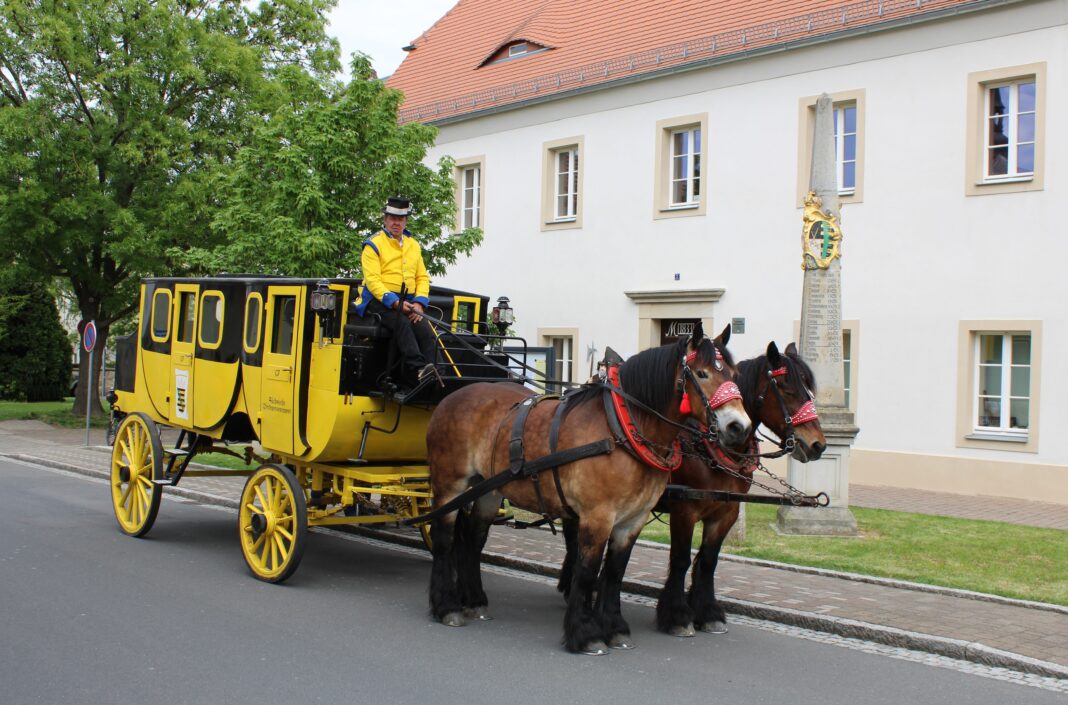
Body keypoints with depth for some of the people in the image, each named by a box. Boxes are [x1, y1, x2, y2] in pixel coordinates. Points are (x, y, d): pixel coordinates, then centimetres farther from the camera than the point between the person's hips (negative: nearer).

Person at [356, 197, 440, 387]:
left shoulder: (414, 246, 19)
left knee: (427, 332, -20)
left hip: (407, 302, 5)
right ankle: (418, 370, -46)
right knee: (402, 323, -35)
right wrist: (394, 302, -22)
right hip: (379, 301, -5)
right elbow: (372, 280, -10)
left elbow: (422, 278, 16)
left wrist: (419, 303, -4)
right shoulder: (374, 244, 1)